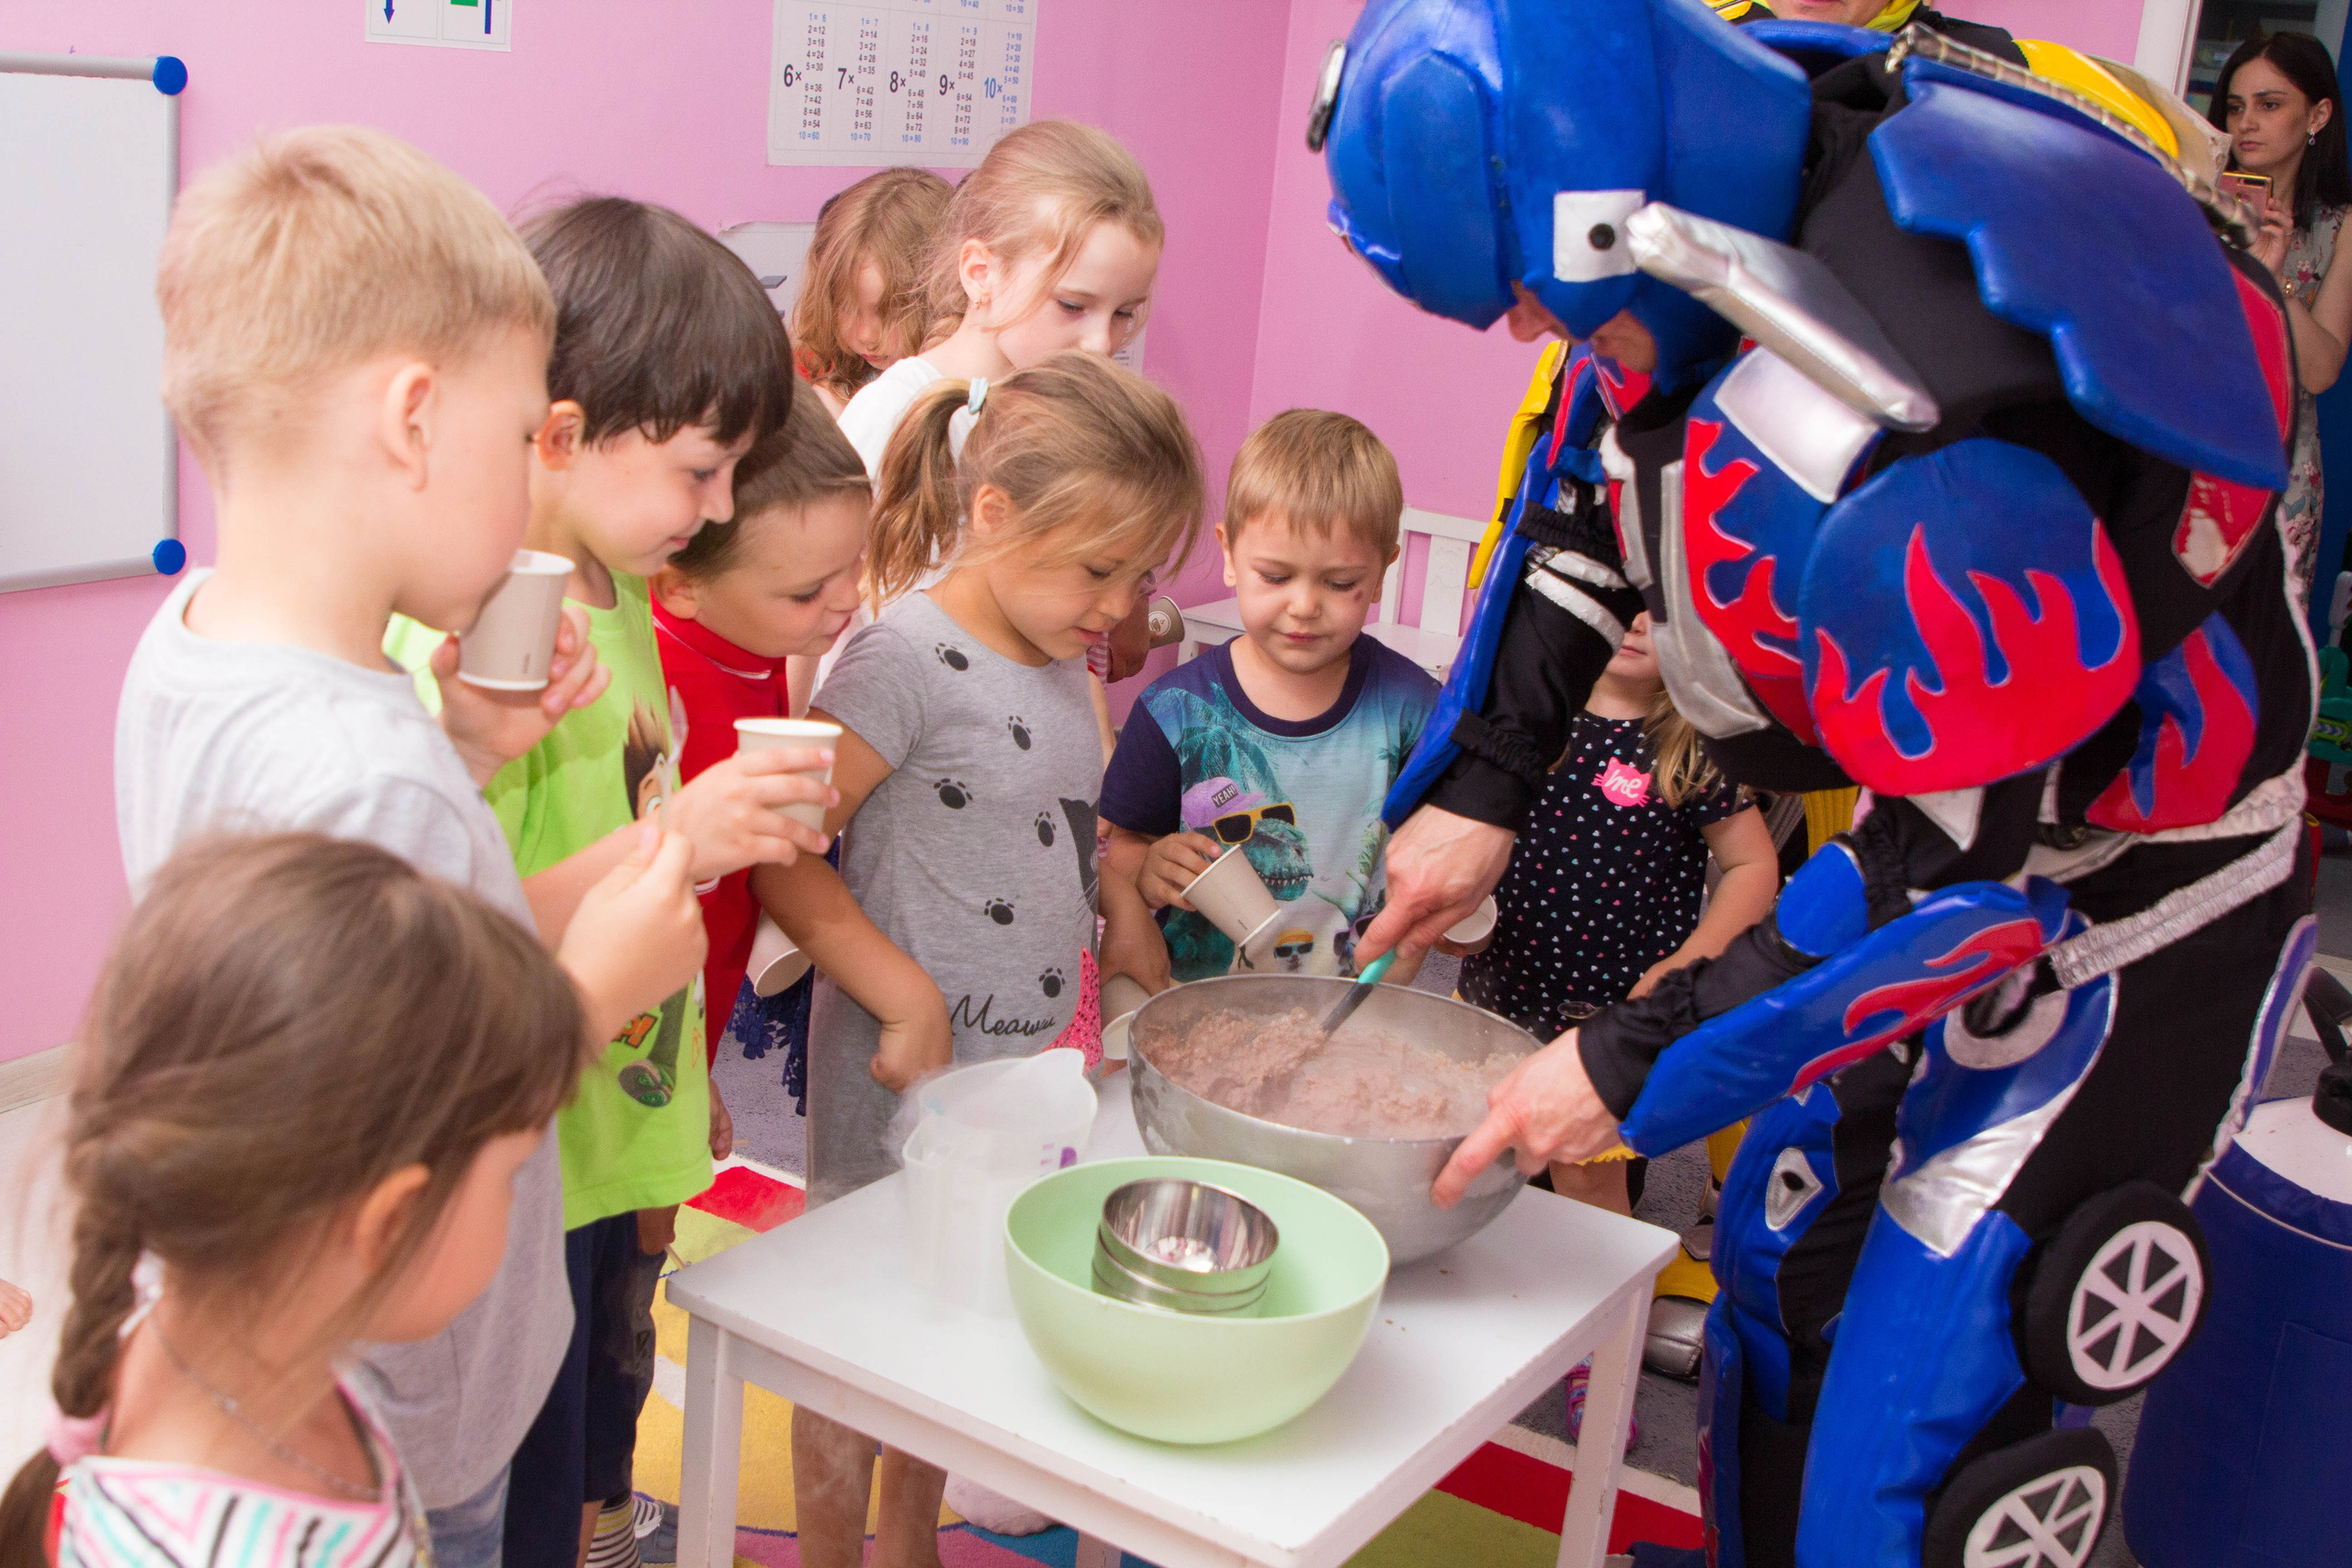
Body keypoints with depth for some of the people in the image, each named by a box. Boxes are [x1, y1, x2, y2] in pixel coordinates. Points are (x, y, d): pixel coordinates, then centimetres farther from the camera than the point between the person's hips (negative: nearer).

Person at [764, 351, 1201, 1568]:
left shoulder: (1059, 666, 7)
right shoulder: (906, 661, -18)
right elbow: (782, 859, -22)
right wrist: (909, 1003, -22)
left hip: (1033, 1060, 8)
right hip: (906, 1071, -8)